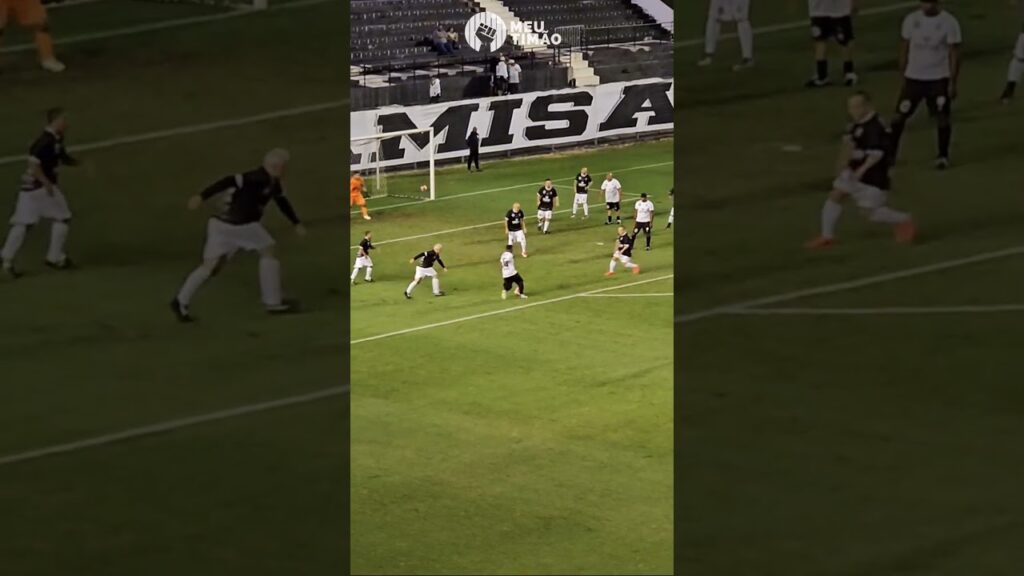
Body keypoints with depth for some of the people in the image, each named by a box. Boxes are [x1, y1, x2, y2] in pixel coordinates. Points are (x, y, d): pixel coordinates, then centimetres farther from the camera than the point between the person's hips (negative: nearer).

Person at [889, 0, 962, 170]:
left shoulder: (949, 22, -10)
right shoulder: (911, 20, -1)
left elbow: (954, 54, -7)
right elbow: (905, 49, 9)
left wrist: (953, 82, -10)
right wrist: (903, 76, 9)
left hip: (939, 78, -2)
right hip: (913, 77, 2)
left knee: (943, 116, 0)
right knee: (900, 114, 2)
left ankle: (943, 156, 14)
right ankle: (890, 153, 12)